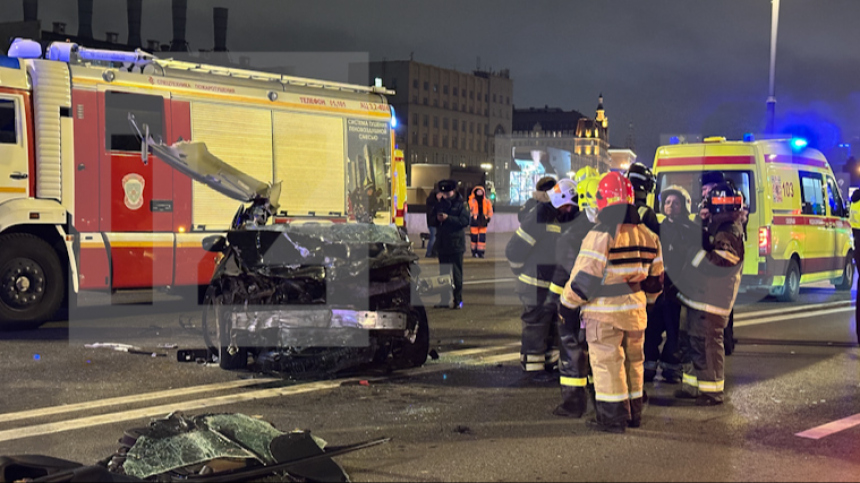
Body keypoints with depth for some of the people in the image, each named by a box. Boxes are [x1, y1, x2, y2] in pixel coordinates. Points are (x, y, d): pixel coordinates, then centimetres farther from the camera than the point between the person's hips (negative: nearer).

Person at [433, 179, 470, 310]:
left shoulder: (460, 205, -3)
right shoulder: (440, 204, 13)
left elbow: (465, 221, -16)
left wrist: (448, 218, -20)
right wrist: (437, 218, -4)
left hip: (456, 244, -6)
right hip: (442, 245, 6)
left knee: (457, 274, -2)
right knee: (443, 274, 10)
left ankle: (458, 300, 3)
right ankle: (444, 300, 15)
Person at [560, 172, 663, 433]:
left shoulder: (601, 234, -16)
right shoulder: (648, 235, 7)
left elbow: (584, 277, -17)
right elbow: (655, 277, 15)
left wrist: (567, 301, -2)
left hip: (604, 313, -7)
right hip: (635, 310, 7)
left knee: (607, 363, 0)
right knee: (633, 360, 17)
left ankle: (613, 417, 3)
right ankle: (634, 413, 25)